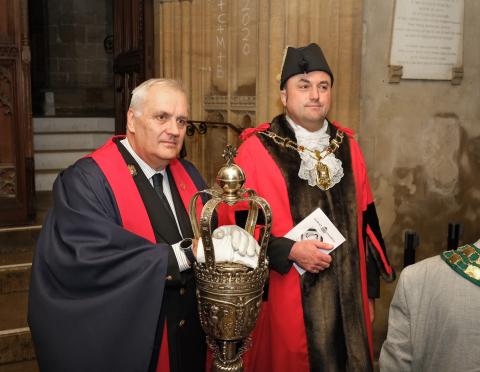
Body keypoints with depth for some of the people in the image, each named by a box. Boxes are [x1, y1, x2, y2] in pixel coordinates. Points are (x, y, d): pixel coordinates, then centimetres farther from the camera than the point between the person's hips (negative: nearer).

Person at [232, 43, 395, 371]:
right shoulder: (257, 149, -8)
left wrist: (369, 290, 11)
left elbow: (366, 222, 10)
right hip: (285, 300, -4)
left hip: (348, 297, 4)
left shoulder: (347, 146, 6)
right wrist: (289, 250, -21)